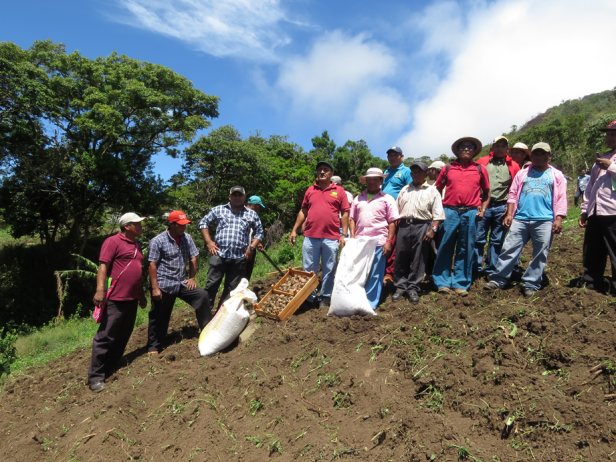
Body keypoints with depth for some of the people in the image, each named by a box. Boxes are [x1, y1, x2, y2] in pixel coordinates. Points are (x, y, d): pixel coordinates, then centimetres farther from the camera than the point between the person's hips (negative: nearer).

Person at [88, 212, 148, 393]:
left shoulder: (136, 245, 19)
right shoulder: (113, 242, -6)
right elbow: (103, 265, -14)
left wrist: (141, 294, 26)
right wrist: (100, 289, -25)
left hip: (132, 299, 9)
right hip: (115, 299, -8)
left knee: (123, 337, 13)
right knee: (105, 337, -4)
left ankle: (112, 369, 24)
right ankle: (95, 376, 4)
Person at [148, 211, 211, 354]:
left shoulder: (187, 238, 4)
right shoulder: (158, 241, -9)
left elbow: (193, 258, 9)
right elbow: (152, 264, -11)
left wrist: (192, 278, 1)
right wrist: (155, 287, -15)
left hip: (182, 283, 4)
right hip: (164, 285, -4)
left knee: (202, 296, -10)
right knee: (159, 317, 5)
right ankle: (153, 347, 22)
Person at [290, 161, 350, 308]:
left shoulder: (339, 191, 5)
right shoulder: (310, 190, 12)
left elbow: (345, 213, 3)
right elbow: (303, 211, 15)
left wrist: (344, 234, -4)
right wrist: (294, 230, 10)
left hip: (331, 238, -2)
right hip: (310, 237, 2)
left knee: (329, 270, 6)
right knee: (309, 270, 7)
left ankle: (325, 298, 18)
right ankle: (308, 298, 18)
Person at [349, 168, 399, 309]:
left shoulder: (387, 199, 5)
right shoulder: (358, 199, 15)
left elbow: (392, 222, 1)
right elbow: (352, 219, 15)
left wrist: (388, 242, -7)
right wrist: (352, 238, 3)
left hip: (378, 243, -3)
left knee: (375, 275, 2)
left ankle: (371, 304, 11)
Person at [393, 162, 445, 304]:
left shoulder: (432, 191, 8)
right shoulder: (404, 190, 20)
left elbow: (437, 214, 1)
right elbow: (397, 210, 21)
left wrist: (433, 229, -11)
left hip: (422, 226, -3)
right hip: (404, 226, 3)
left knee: (418, 260, 0)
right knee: (401, 258, 3)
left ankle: (413, 289, 10)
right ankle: (400, 287, 13)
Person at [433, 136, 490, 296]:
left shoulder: (480, 169, 10)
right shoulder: (448, 168, 9)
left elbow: (486, 193, 16)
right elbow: (437, 189, 13)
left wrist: (483, 209, 3)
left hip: (471, 213, 1)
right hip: (449, 211, -1)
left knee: (466, 249, 5)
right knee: (445, 247, -1)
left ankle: (461, 283, 14)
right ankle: (442, 282, 9)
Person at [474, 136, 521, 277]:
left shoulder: (513, 166, 9)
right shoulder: (482, 161, 8)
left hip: (502, 207, 1)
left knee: (497, 241, 8)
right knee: (478, 238, -1)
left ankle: (491, 270, 17)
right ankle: (475, 268, 9)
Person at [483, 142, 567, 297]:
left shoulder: (556, 175, 11)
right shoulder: (522, 174, 15)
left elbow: (561, 199, 5)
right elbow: (513, 194, 12)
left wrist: (558, 219, -5)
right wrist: (509, 214, 2)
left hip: (544, 221, -1)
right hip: (520, 219, 1)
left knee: (540, 254, 2)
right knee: (509, 249, -2)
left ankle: (531, 284, 11)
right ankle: (498, 279, 3)